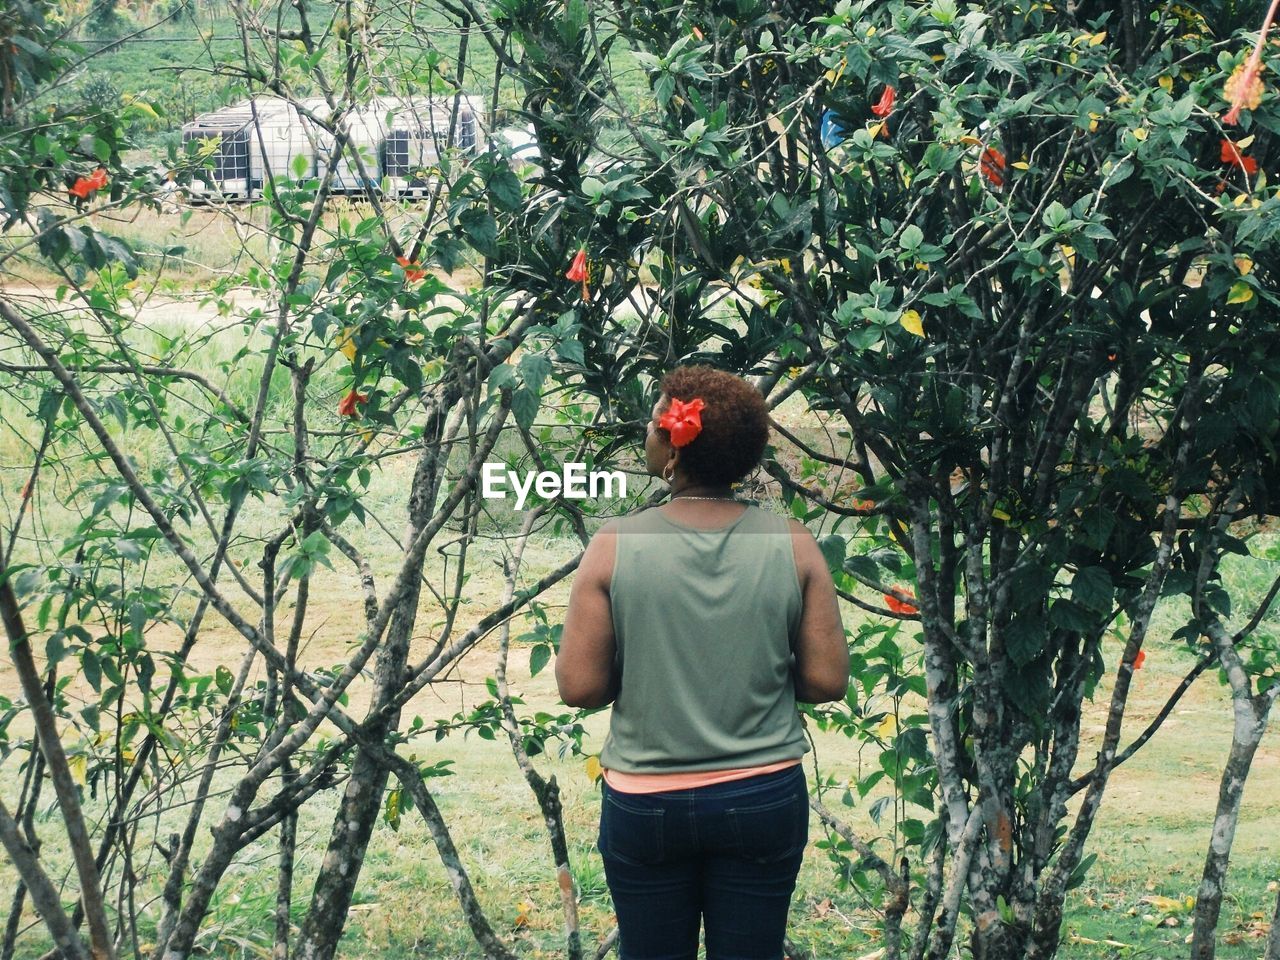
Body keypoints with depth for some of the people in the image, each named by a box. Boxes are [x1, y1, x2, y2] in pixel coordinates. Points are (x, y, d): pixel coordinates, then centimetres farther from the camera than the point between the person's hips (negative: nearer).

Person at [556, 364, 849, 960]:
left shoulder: (614, 545, -12)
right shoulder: (793, 544, -8)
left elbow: (578, 687, -11)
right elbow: (827, 681, -7)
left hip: (644, 800, -1)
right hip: (764, 797, 1)